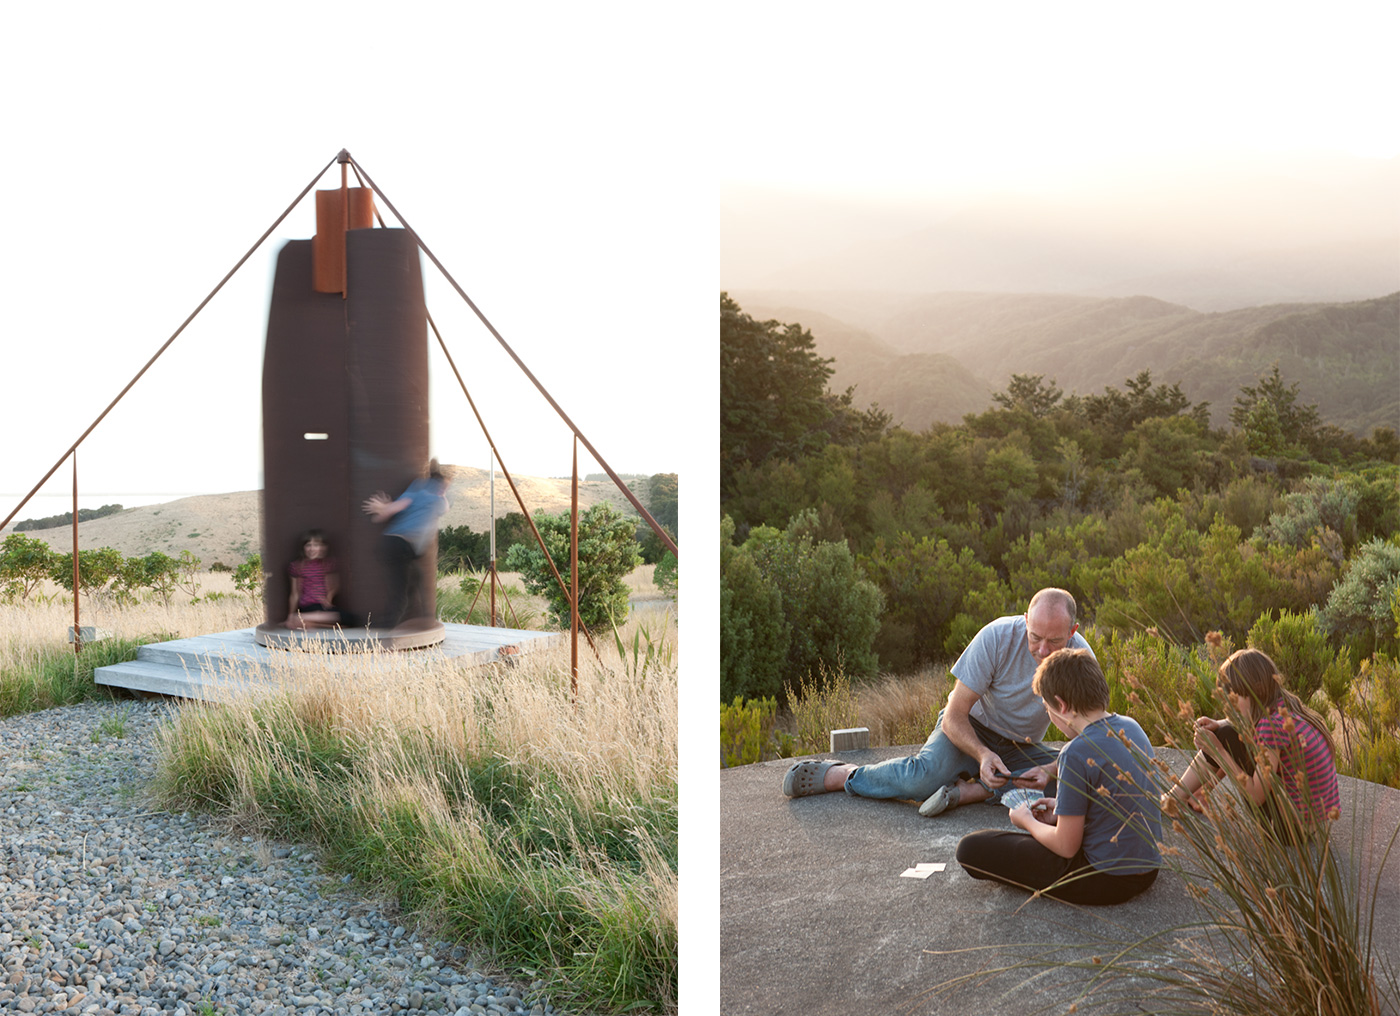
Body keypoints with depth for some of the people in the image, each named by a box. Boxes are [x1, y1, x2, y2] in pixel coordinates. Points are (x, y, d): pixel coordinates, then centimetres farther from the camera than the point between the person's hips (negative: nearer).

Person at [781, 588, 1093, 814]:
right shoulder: (997, 637, -26)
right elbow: (954, 717, -23)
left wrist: (1050, 770, -34)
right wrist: (983, 755, -41)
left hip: (1020, 749, 3)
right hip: (971, 729, -3)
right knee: (925, 773, -34)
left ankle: (966, 790, -28)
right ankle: (842, 775, -11)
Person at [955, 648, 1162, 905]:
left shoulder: (1077, 753, -24)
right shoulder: (1131, 727, 1)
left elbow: (1066, 847, -18)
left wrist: (1028, 821, 0)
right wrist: (1064, 809, 16)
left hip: (1106, 881, -8)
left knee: (970, 848, -8)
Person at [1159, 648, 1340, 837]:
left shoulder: (1273, 726, -26)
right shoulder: (1287, 706, 0)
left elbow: (1256, 796, -21)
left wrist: (1217, 751, -16)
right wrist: (1219, 725, 1)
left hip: (1291, 828, -9)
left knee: (1228, 738, -3)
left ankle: (1175, 798, 13)